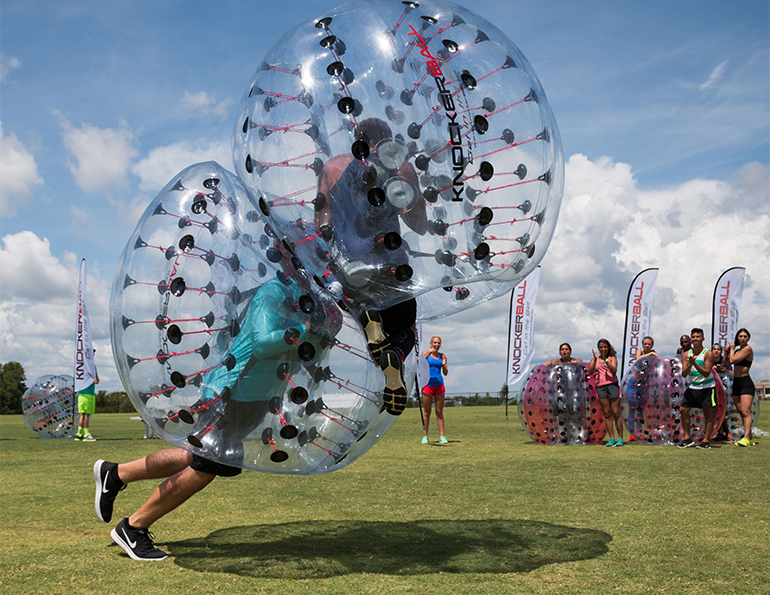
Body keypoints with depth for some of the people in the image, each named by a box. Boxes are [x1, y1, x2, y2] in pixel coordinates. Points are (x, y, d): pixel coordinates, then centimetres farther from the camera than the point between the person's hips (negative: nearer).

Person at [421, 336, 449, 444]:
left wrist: (444, 365, -9)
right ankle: (425, 436, 7)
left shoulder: (442, 356, 11)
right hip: (428, 384, -2)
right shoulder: (425, 353, 3)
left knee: (439, 412, 3)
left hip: (439, 385, 3)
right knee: (426, 412, 1)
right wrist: (429, 352, -23)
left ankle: (442, 436, 5)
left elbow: (445, 373, 12)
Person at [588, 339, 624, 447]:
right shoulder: (594, 359, 13)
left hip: (612, 385, -2)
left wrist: (606, 361, -20)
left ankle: (620, 438, 0)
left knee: (616, 413, -4)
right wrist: (595, 359, -14)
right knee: (607, 414, 2)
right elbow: (590, 372, -4)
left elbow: (614, 371, -10)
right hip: (600, 387, 3)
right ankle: (612, 439, 4)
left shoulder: (612, 358, 6)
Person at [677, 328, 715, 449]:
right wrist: (690, 364, -22)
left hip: (707, 387, -5)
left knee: (708, 413, -3)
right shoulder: (686, 354, 1)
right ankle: (687, 438, 8)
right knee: (683, 410, 0)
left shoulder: (708, 354, -11)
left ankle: (706, 440, 1)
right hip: (693, 387, 5)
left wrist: (695, 363, -29)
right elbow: (684, 374, -4)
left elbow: (706, 373, -18)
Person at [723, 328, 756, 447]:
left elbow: (733, 360, -16)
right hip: (736, 383, 9)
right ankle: (750, 438, 10)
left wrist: (732, 349, 1)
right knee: (742, 412, 7)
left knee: (745, 411, -17)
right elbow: (726, 363, 19)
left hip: (746, 383, -9)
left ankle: (746, 438, -25)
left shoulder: (748, 349, -8)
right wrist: (726, 351, 6)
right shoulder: (737, 350, 17)